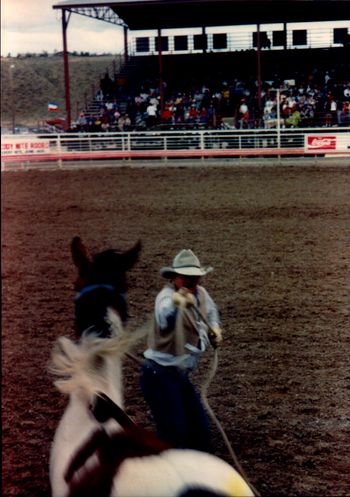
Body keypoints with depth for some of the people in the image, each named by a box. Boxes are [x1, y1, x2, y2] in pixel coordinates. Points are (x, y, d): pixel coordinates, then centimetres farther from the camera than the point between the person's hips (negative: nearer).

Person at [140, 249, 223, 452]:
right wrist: (174, 305, -69)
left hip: (180, 375, 8)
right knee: (174, 432, -14)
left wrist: (214, 328, 8)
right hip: (159, 374, -8)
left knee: (201, 430, 12)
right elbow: (165, 319, -47)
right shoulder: (166, 296, -21)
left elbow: (211, 310, 28)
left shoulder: (201, 294, 2)